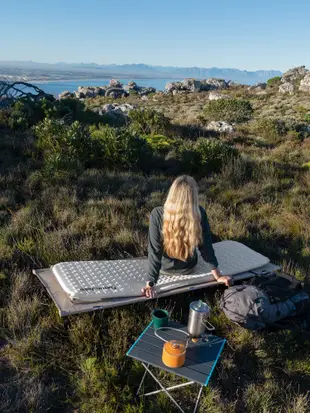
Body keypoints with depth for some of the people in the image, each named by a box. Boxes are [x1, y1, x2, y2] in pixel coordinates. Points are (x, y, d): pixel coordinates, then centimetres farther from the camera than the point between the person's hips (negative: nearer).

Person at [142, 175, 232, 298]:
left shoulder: (157, 214, -30)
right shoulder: (200, 213, -26)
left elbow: (154, 251, -27)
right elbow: (206, 246, -18)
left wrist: (150, 283, -20)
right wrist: (218, 275, -5)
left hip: (165, 267, -1)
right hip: (188, 267, 1)